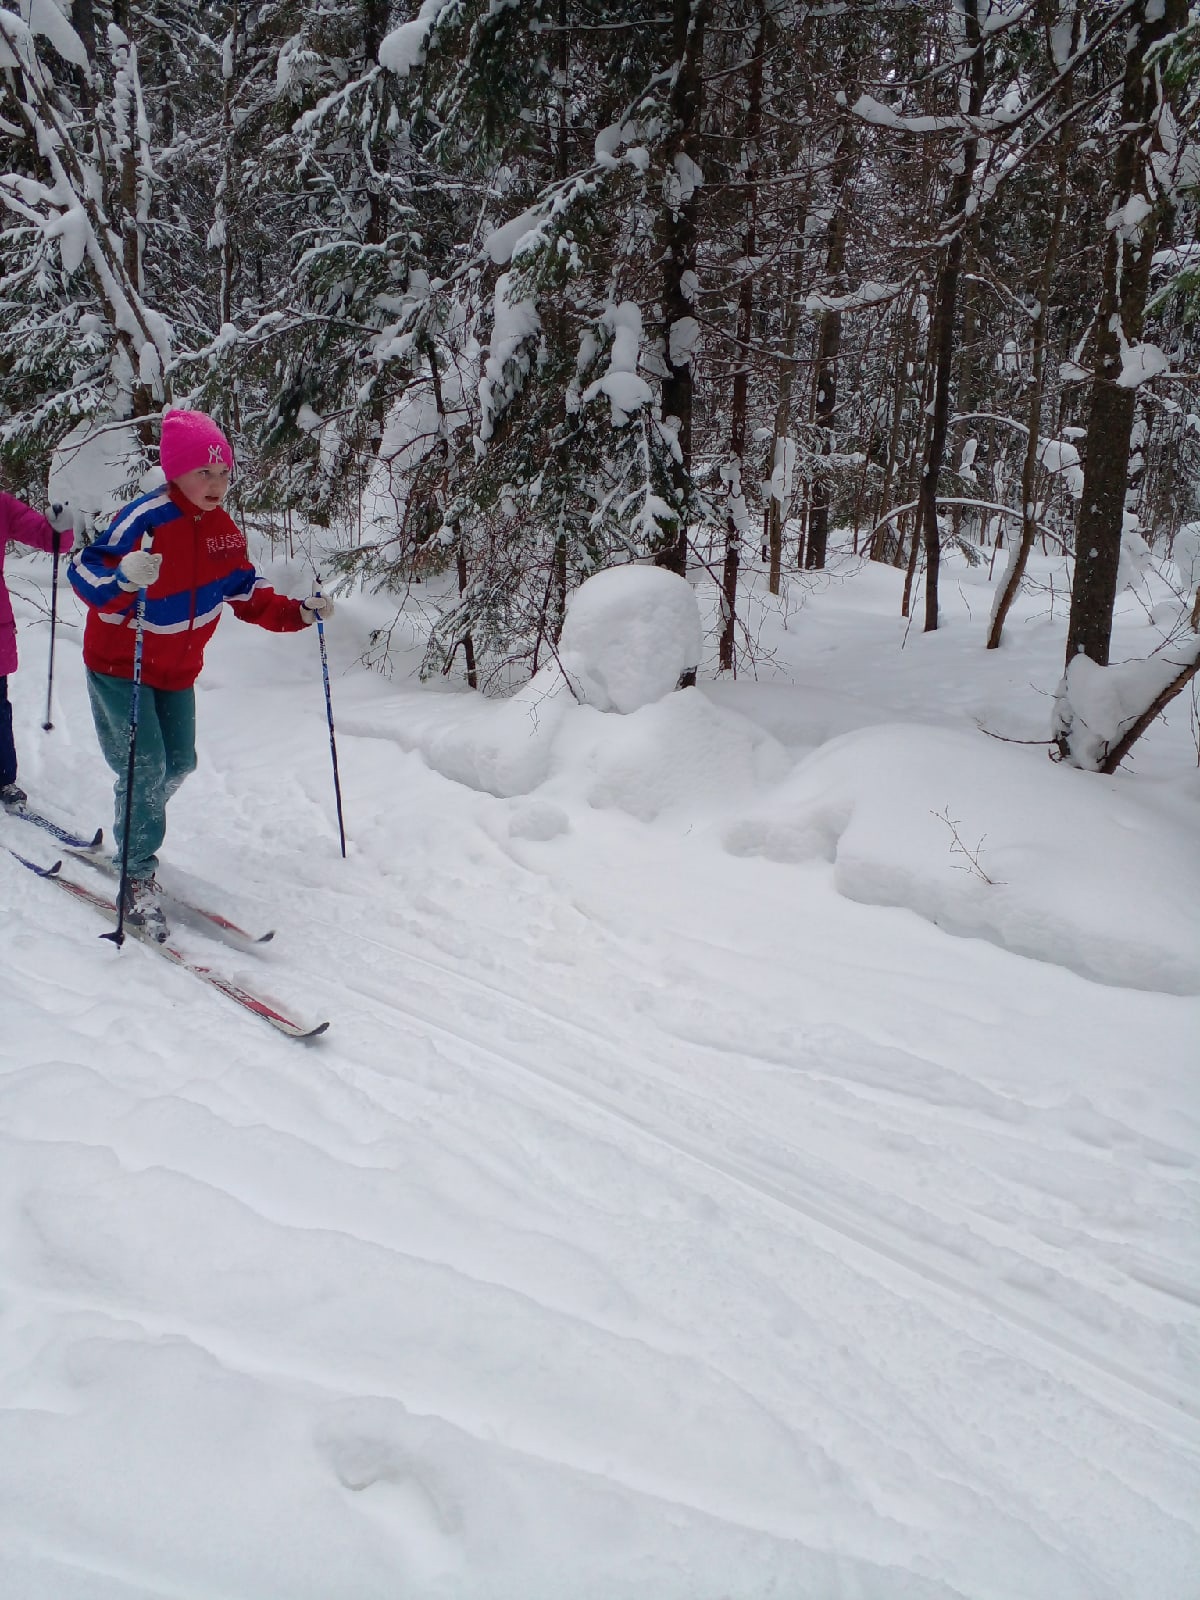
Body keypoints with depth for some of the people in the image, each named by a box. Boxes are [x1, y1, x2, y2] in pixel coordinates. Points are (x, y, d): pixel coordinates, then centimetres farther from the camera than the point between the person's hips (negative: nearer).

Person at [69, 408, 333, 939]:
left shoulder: (225, 532, -3)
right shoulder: (145, 518, -25)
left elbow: (247, 594, 7)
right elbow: (85, 571, -29)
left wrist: (299, 612, -7)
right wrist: (123, 576, -50)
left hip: (178, 669, 7)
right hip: (118, 662, -7)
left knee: (178, 763, 13)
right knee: (144, 766, -13)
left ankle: (133, 837, 39)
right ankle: (138, 878, 1)